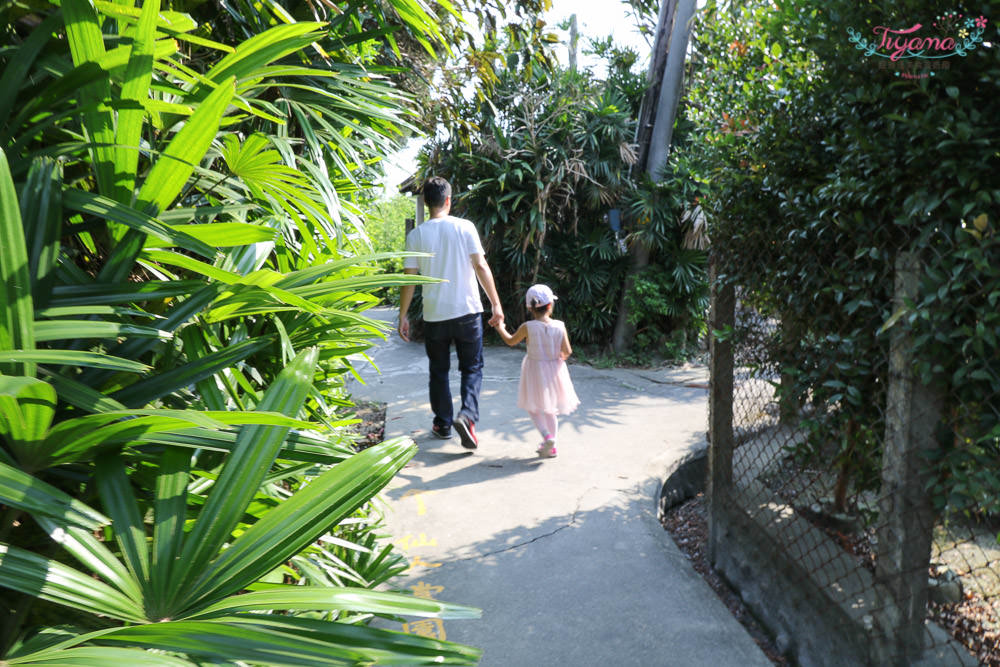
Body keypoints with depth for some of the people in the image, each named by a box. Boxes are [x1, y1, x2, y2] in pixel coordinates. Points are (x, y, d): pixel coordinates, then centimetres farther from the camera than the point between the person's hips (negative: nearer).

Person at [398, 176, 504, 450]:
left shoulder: (416, 235, -1)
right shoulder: (465, 227, -4)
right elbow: (481, 267, -7)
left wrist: (403, 315, 6)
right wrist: (496, 304, -1)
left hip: (434, 315, 1)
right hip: (468, 311, -1)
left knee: (439, 371, 15)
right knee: (472, 368, 10)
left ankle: (443, 424, 23)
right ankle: (467, 414, -11)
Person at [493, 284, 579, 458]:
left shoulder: (527, 327, -13)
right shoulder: (560, 326, -10)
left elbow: (511, 341, 2)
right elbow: (567, 351, -10)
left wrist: (500, 328, 19)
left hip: (535, 372, -3)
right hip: (554, 371, 3)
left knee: (534, 408, 9)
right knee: (550, 410, 18)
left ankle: (547, 435, -13)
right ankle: (551, 446, 22)